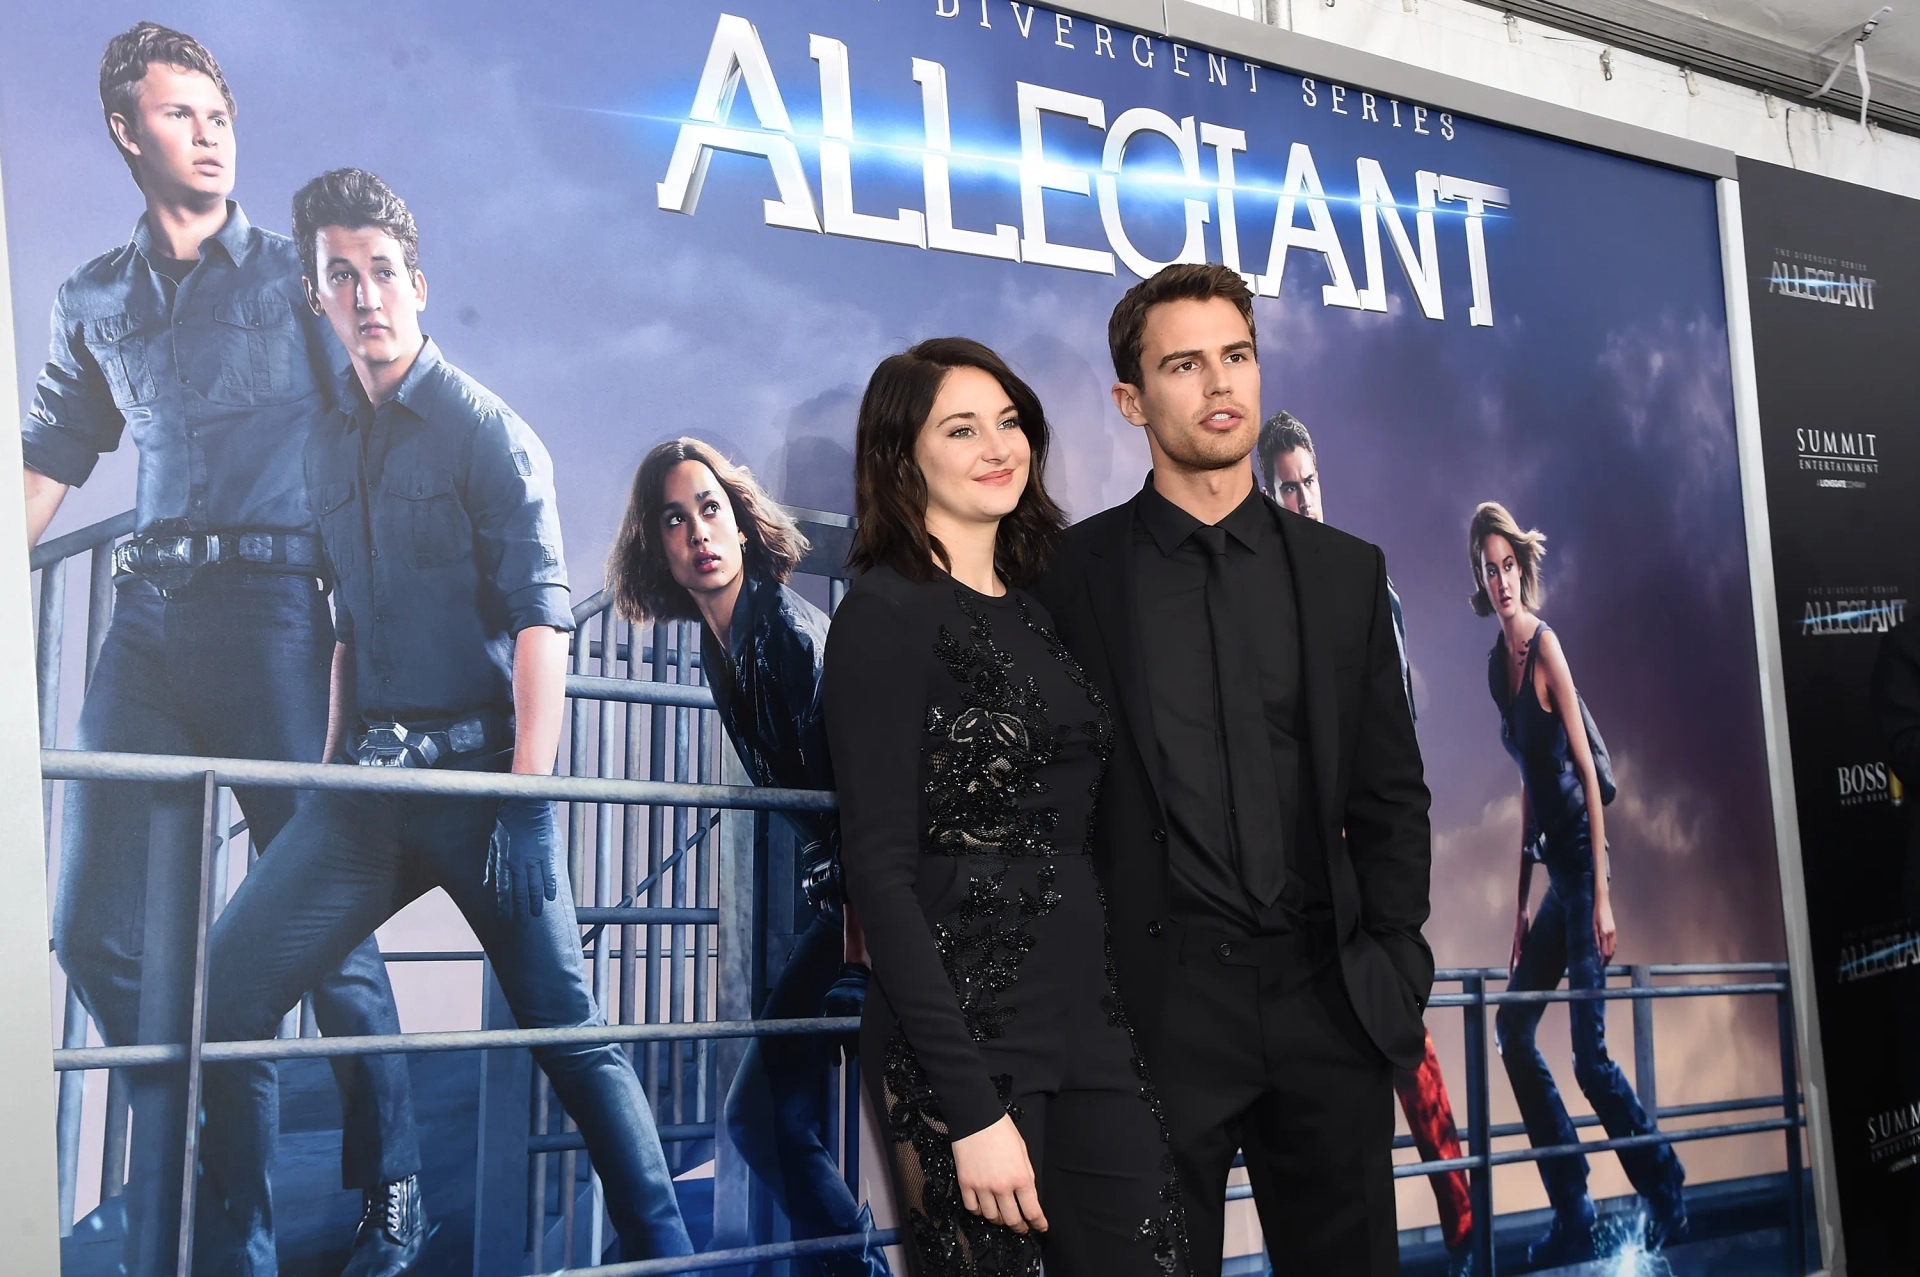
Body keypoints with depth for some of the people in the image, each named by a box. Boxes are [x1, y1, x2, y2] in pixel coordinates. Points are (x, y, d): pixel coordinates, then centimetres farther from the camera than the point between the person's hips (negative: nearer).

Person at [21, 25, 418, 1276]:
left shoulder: (294, 276, 7)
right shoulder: (97, 303, 17)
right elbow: (48, 465, 21)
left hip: (271, 606, -4)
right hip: (148, 614, 4)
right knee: (101, 930, 2)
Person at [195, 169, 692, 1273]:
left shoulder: (489, 432, -4)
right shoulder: (328, 447, 15)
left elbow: (541, 618, -12)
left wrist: (526, 797, -20)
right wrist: (333, 770, 13)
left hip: (477, 767, -5)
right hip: (369, 777, 6)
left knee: (566, 1027, -2)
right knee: (229, 987, -4)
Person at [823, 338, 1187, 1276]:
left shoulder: (1039, 605, 12)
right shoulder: (886, 616, -9)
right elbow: (879, 870, -14)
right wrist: (972, 1108, -18)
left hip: (1089, 1016, 6)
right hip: (965, 1030, -6)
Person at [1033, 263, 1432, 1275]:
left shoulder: (1344, 572, 9)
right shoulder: (1069, 574, -1)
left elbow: (1390, 793, 11)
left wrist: (1392, 959, 2)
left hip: (1325, 999, 3)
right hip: (1157, 1001, -3)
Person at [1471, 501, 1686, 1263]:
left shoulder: (1546, 647, -13)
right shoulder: (1496, 664, 11)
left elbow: (1587, 772, -15)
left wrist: (1603, 896, -18)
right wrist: (1521, 902, 16)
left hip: (1582, 857, -8)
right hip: (1551, 864, 8)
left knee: (1589, 1055, -5)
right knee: (1512, 1028, 8)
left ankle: (1668, 1201, 13)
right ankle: (1572, 1217, 15)